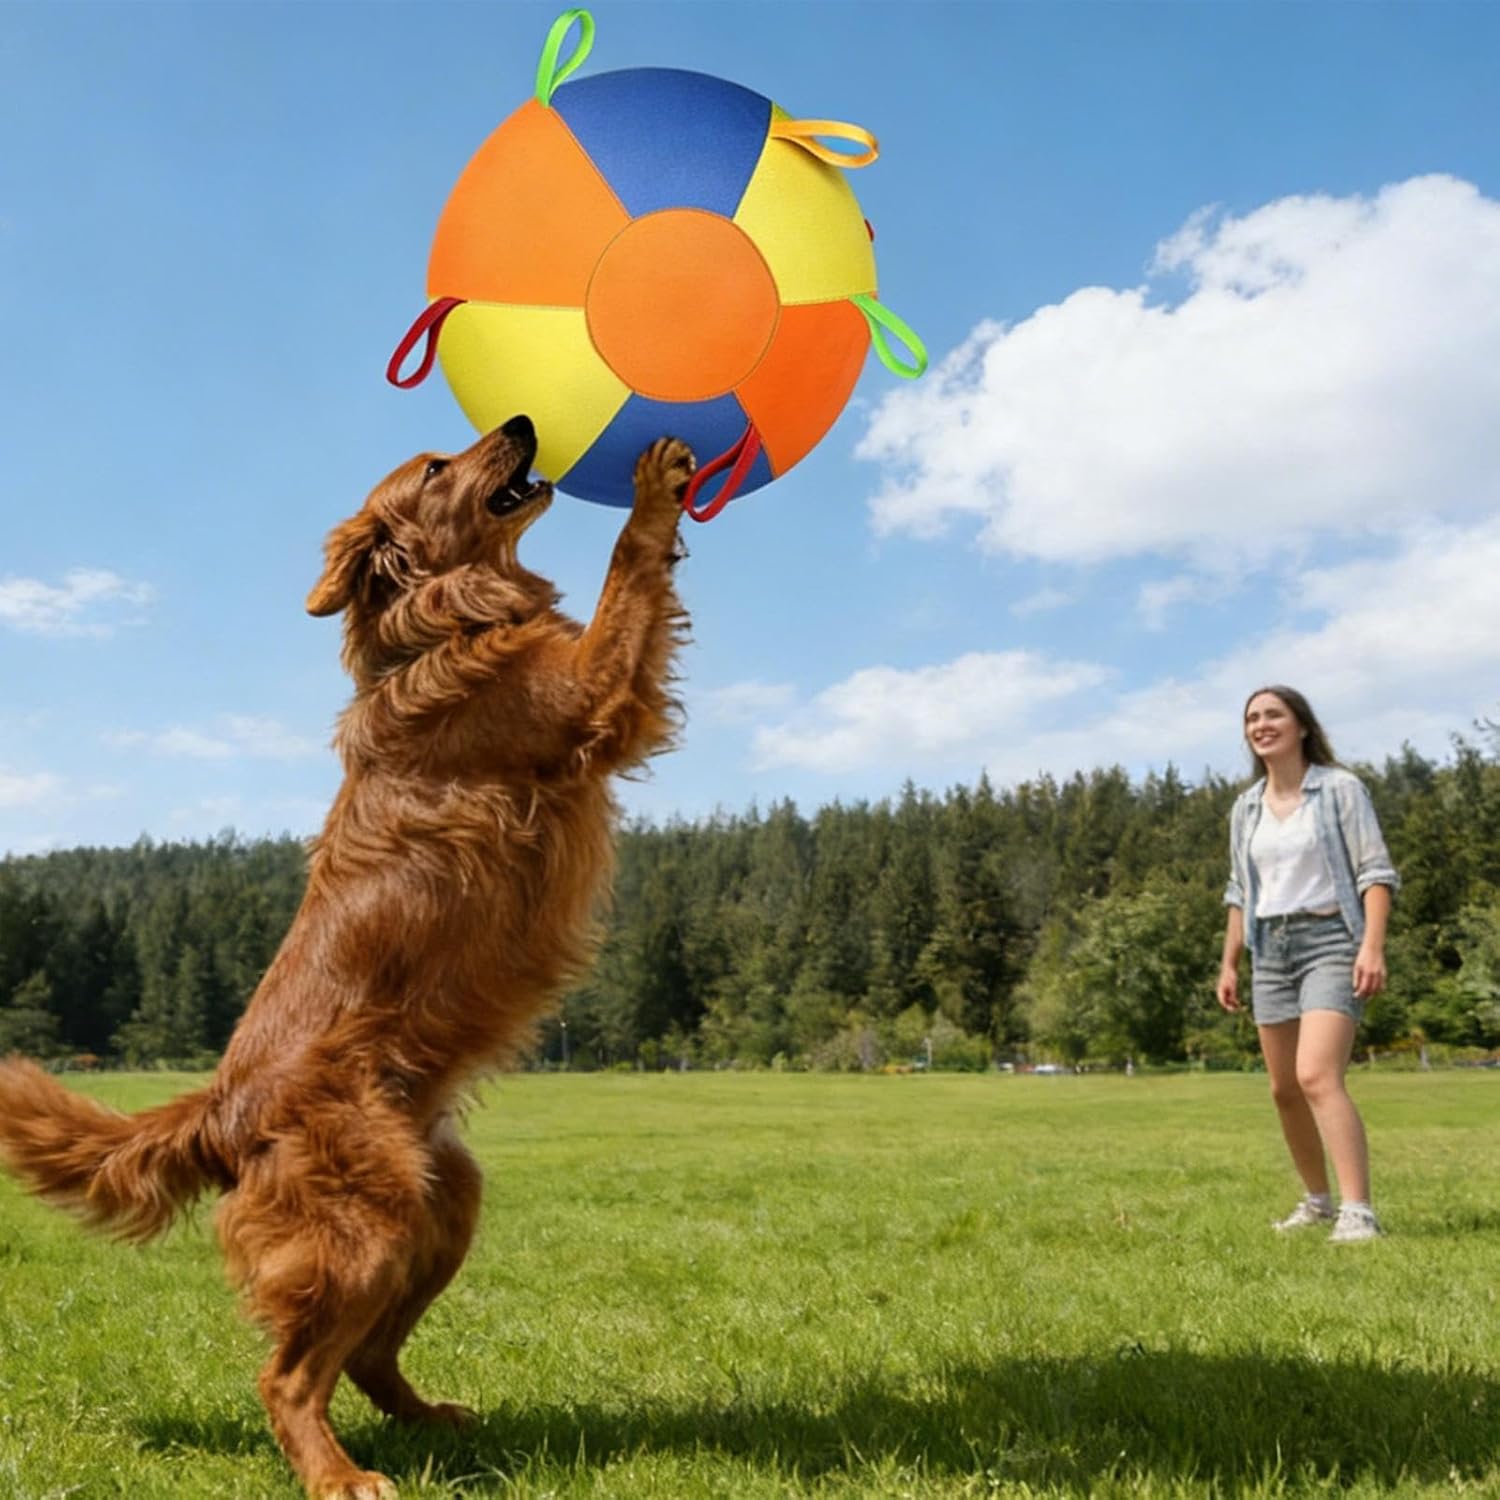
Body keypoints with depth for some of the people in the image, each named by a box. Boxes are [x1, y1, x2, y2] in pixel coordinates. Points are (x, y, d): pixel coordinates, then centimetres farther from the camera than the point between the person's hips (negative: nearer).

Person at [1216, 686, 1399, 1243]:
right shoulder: (1246, 808, 11)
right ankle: (1317, 1199, 27)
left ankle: (1358, 1211, -22)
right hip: (1271, 949, 6)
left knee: (1317, 1077, -22)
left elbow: (1376, 872, -8)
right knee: (1285, 1089, 10)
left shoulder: (1341, 788, -4)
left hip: (1330, 942, -6)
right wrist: (1229, 964, 14)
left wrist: (1373, 946, -19)